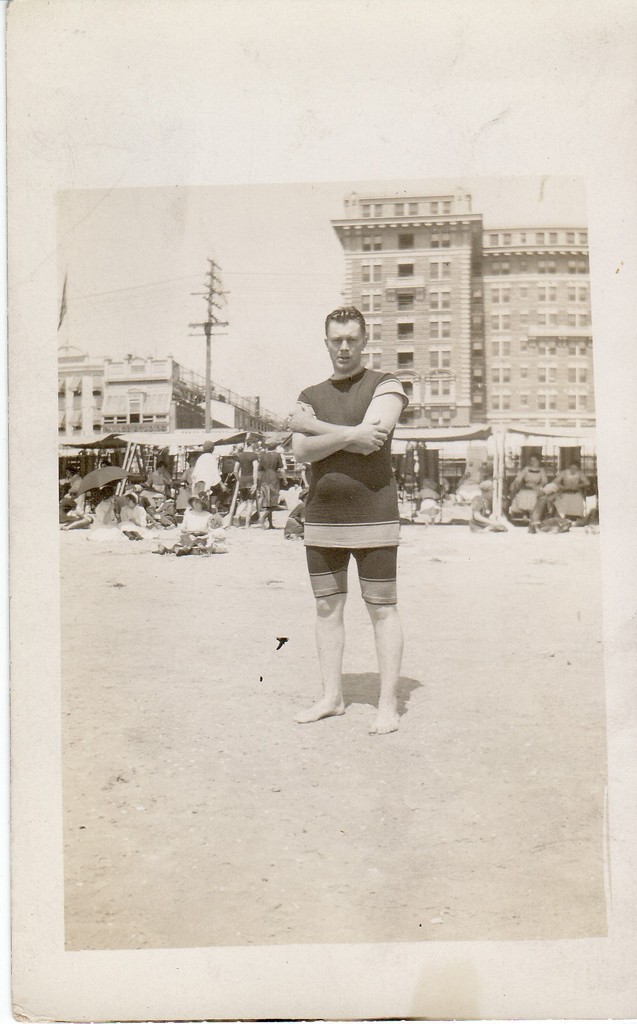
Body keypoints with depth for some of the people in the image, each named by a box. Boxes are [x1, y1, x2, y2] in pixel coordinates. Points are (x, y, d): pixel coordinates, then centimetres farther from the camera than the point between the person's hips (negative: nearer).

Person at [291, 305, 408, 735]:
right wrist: (348, 435, -14)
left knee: (382, 609, 0)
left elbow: (374, 436, -15)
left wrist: (316, 426, -5)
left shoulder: (385, 385, 3)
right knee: (327, 608, 8)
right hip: (321, 521, 5)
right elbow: (301, 451, 0)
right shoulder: (311, 395, 15)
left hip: (374, 517, -4)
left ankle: (388, 704, 7)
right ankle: (332, 696, 19)